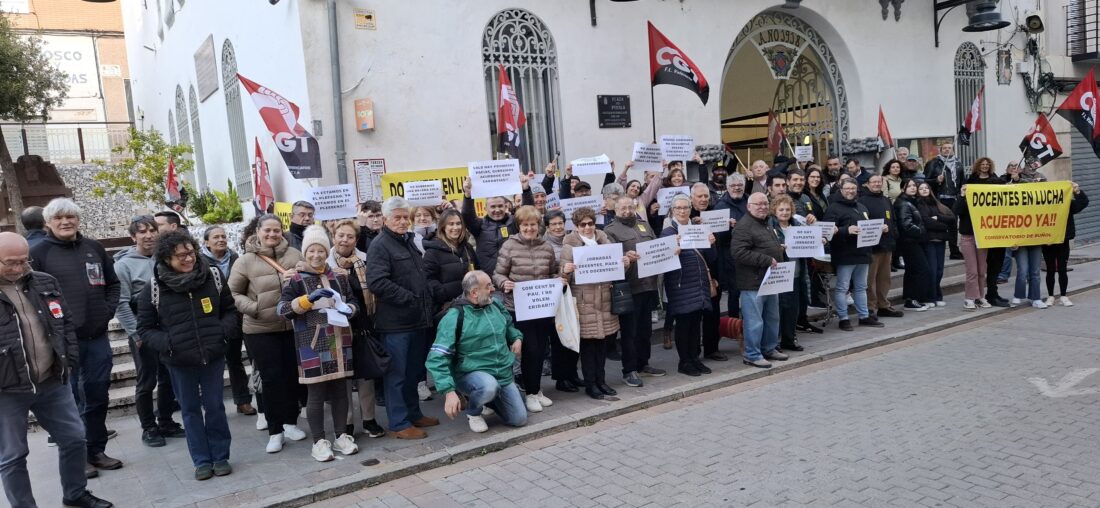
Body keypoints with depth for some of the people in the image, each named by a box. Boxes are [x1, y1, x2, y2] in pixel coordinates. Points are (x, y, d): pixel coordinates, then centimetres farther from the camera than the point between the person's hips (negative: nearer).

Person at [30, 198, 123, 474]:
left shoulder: (94, 248, 10)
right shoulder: (39, 253, -4)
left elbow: (113, 283, 19)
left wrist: (109, 310, 6)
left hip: (97, 337, 4)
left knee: (98, 397, 11)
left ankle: (97, 450, 24)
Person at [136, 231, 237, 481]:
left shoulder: (213, 277, -4)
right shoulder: (153, 289, -9)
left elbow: (230, 310, 9)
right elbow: (145, 329, 0)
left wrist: (222, 330, -9)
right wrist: (167, 343, -16)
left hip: (213, 356, 1)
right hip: (179, 361, -1)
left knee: (215, 406, 9)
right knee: (190, 410, 10)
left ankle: (220, 456, 23)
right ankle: (202, 461, 22)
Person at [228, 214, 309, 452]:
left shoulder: (294, 254, 1)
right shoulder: (246, 261, -4)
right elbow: (233, 293, 1)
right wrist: (252, 307, -13)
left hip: (293, 326, 2)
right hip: (260, 330, -2)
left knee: (293, 375, 11)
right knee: (271, 378, 1)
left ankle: (290, 422, 29)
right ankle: (275, 430, 14)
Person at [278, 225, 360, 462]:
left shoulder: (339, 277, 10)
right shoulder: (296, 280, -1)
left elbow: (354, 301, 17)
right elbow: (281, 309, -10)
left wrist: (348, 309, -6)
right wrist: (309, 299, -21)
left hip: (339, 343, 4)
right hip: (313, 347, -4)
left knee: (340, 390, 10)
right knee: (316, 394, 2)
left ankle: (341, 436, 22)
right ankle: (319, 441, 12)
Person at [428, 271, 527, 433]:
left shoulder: (495, 305, 1)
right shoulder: (455, 317, -20)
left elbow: (508, 324, 25)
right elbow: (437, 357, -24)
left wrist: (517, 338, 5)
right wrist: (449, 391, -33)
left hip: (504, 375, 6)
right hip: (472, 374, -6)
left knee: (519, 419, 3)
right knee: (489, 386, -40)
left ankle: (485, 400, 29)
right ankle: (473, 413, -4)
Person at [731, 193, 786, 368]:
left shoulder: (767, 225, 19)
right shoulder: (743, 227, -14)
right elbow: (740, 253, -25)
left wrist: (779, 250, 14)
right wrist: (767, 260, -22)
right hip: (753, 282, -10)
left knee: (772, 318, 17)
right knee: (755, 321, -5)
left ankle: (769, 349, 30)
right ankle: (752, 355, 5)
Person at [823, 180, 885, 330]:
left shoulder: (861, 207, 19)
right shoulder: (834, 208, -7)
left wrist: (880, 228, 10)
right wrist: (846, 230, -31)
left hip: (862, 253, 8)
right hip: (845, 255, -8)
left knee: (861, 287, 15)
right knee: (842, 288, -2)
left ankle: (864, 316, 23)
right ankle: (843, 318, 4)